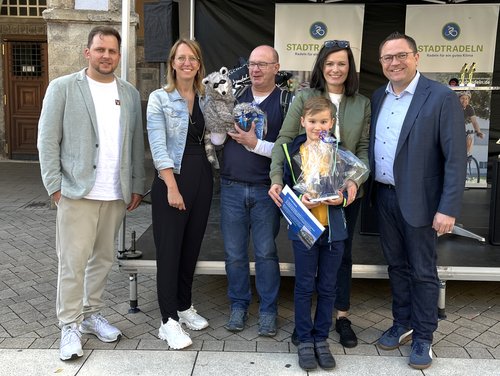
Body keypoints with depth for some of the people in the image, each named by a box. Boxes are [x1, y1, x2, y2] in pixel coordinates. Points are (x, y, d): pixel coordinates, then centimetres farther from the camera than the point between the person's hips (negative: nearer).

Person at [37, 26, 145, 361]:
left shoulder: (130, 94, 11)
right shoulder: (62, 88, 0)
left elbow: (136, 144, 11)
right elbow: (48, 140, -3)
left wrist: (136, 186, 7)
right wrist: (55, 185, -8)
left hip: (117, 194, 4)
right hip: (77, 191, -4)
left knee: (103, 258, 13)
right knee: (73, 262, 0)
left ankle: (92, 315, 28)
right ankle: (70, 326, 13)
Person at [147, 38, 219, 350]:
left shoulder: (206, 99, 11)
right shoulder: (159, 98, -3)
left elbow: (212, 140, 12)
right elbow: (158, 146, -11)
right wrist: (172, 187, -17)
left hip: (202, 178, 5)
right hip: (171, 180, -5)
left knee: (192, 246, 13)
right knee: (169, 248, -1)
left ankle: (185, 306, 28)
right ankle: (169, 320, 7)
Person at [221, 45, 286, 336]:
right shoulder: (235, 96, 9)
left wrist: (256, 144, -17)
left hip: (266, 189, -3)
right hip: (232, 188, 3)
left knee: (266, 252, 6)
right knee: (234, 253, 10)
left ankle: (268, 310, 21)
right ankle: (239, 305, 27)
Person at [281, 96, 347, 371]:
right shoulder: (293, 151, -1)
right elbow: (285, 188, 3)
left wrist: (342, 198, -13)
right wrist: (299, 201, -16)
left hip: (334, 228, 1)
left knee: (327, 287, 11)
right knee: (304, 286, 7)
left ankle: (321, 338, 26)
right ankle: (304, 340, 22)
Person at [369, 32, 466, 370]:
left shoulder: (442, 98, -12)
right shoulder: (378, 97, 7)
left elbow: (456, 158, -14)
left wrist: (448, 209, -18)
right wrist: (366, 186, 4)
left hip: (418, 200, -5)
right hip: (384, 197, 5)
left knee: (423, 272, 8)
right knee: (397, 266, 17)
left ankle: (423, 337, 24)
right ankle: (402, 324, 34)